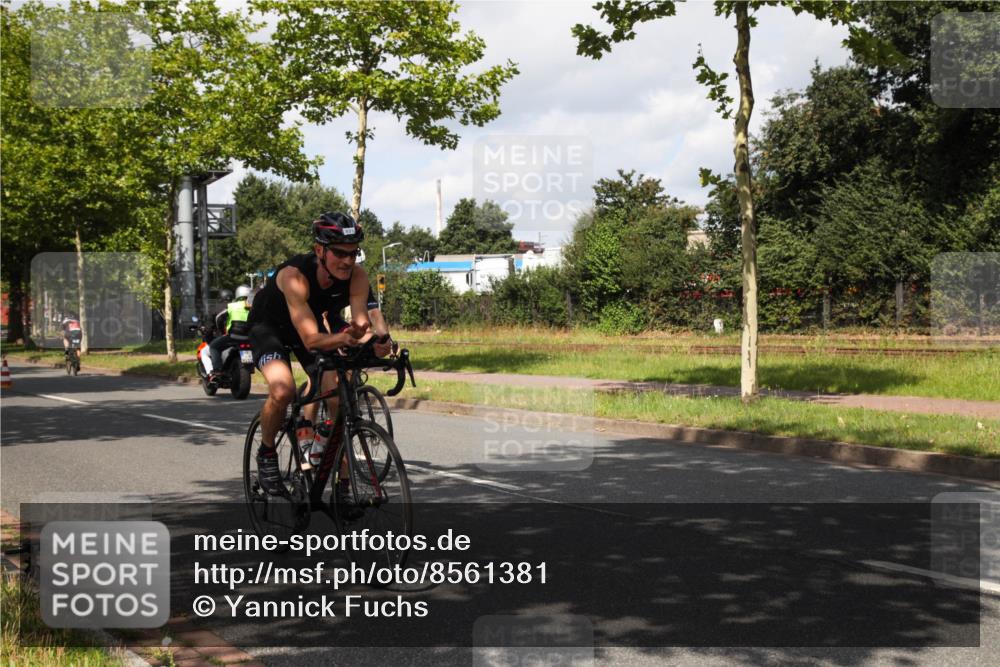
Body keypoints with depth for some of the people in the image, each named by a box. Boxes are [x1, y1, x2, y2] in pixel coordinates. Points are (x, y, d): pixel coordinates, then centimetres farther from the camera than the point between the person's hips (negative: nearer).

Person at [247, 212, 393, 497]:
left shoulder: (356, 276, -25)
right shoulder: (295, 276, -38)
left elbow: (361, 323, -32)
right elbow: (311, 339, -44)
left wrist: (376, 344, -54)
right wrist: (343, 339, -63)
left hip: (314, 325, 4)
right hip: (268, 326, -4)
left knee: (338, 399, -11)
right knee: (282, 390, -30)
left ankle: (342, 487, 0)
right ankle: (266, 453, -1)